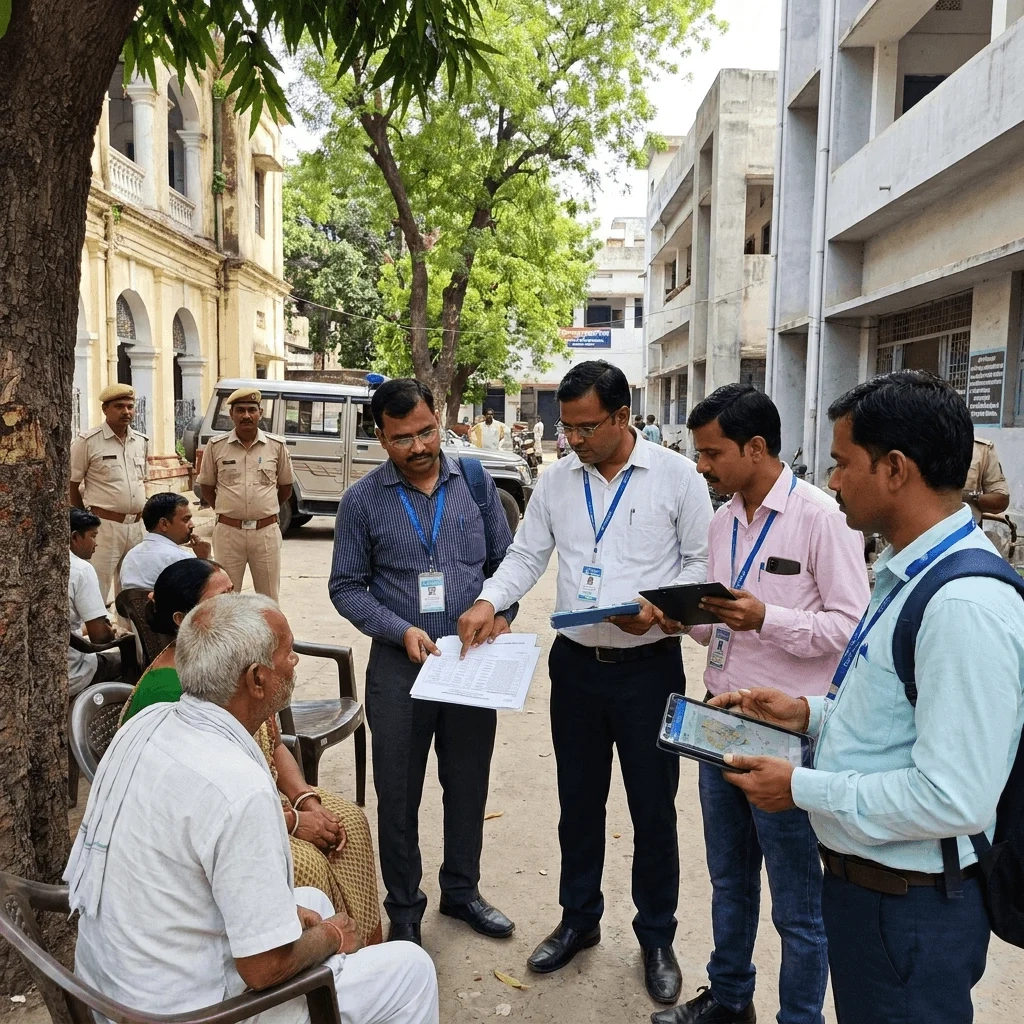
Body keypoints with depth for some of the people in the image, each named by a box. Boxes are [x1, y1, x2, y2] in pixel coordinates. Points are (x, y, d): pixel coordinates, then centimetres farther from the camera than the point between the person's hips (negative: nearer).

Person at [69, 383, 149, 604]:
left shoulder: (142, 441, 10)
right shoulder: (87, 441, -7)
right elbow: (71, 486, -3)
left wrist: (139, 511, 14)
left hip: (136, 527, 6)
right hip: (104, 526, -6)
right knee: (95, 593, -5)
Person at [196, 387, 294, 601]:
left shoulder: (276, 446, 2)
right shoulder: (216, 446, 1)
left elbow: (285, 488, 13)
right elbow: (207, 489, 11)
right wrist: (228, 510, 9)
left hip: (266, 532, 0)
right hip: (228, 532, 0)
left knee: (269, 599, 8)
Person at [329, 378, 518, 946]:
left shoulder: (475, 481, 1)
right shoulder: (362, 500, -5)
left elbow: (506, 558, 9)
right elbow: (347, 587, -2)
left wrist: (501, 612, -8)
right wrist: (402, 630, -14)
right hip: (400, 665, -2)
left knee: (468, 784, 16)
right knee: (398, 793, 10)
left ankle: (462, 890, 38)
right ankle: (404, 907, 30)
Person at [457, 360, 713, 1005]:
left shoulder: (677, 476, -8)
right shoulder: (556, 481, 4)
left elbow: (703, 563, -5)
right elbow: (526, 556, 7)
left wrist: (659, 607, -21)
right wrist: (489, 601, -10)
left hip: (649, 666, -3)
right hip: (576, 663, 4)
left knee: (653, 809, 10)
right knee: (578, 802, 17)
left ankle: (657, 938, 31)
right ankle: (579, 920, 37)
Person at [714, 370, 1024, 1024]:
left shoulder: (967, 607, -27)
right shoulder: (909, 572, 4)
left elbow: (954, 799, -29)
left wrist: (801, 788, -20)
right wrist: (811, 713, 2)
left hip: (909, 912, -9)